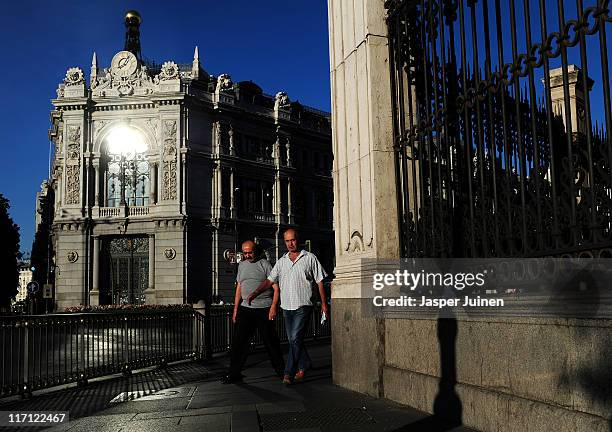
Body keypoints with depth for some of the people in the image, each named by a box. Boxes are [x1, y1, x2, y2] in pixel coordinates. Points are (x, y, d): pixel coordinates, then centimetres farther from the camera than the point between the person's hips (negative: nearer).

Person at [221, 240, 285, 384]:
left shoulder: (265, 264, -2)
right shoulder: (242, 265, 13)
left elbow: (276, 287, -4)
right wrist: (235, 309, 13)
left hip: (264, 308, -4)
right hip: (245, 308, 4)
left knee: (270, 341, 3)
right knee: (239, 341, 2)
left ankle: (280, 370, 17)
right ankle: (234, 373, 9)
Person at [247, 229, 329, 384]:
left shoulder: (310, 258, 1)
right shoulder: (281, 261, 12)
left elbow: (320, 281, 2)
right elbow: (270, 280, 10)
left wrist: (324, 303, -2)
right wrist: (255, 293, -4)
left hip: (302, 307, -5)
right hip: (287, 307, 5)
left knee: (295, 339, -12)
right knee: (293, 340, 12)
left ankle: (289, 373, -11)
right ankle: (305, 365, 31)